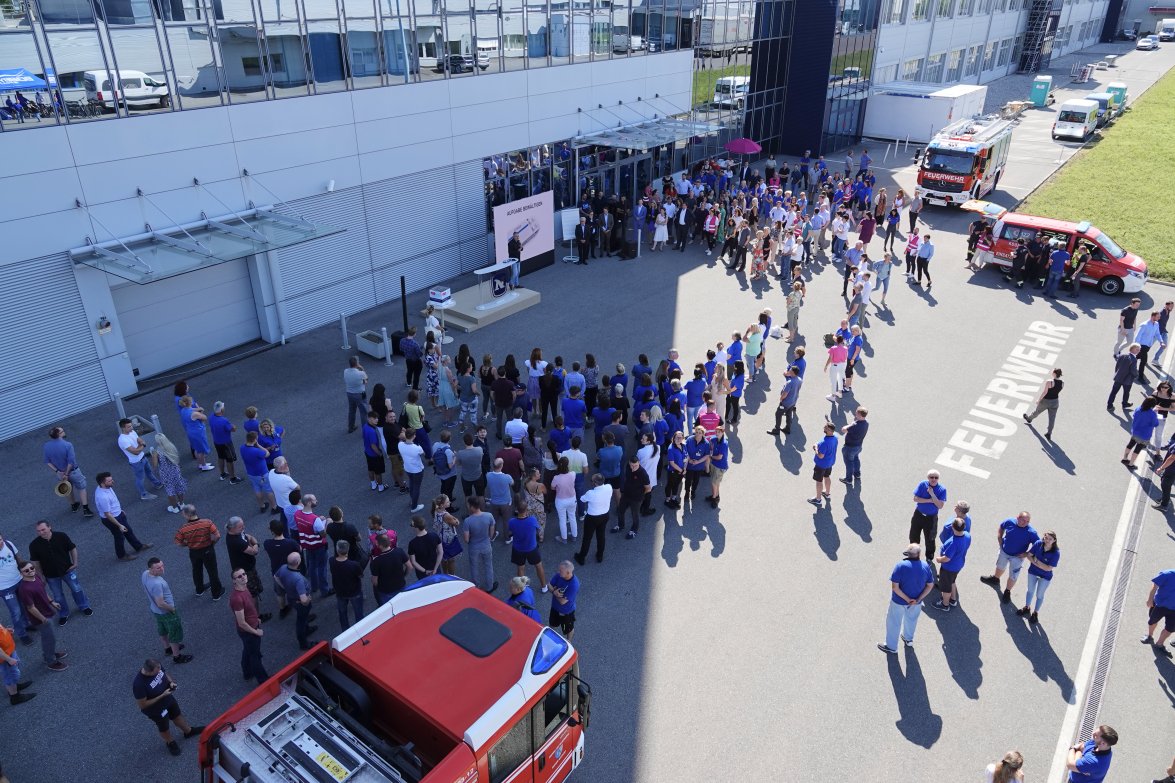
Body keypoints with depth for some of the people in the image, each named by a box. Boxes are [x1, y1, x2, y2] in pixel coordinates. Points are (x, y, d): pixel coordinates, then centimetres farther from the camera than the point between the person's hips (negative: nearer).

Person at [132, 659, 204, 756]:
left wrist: (171, 682, -18)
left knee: (177, 716, 31)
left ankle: (188, 731, 58)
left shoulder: (157, 668, -23)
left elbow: (165, 674, 1)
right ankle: (170, 742, 55)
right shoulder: (138, 684, -41)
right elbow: (143, 705, -29)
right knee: (164, 729, 24)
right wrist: (162, 696, -30)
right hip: (156, 710, -5)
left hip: (168, 699, 5)